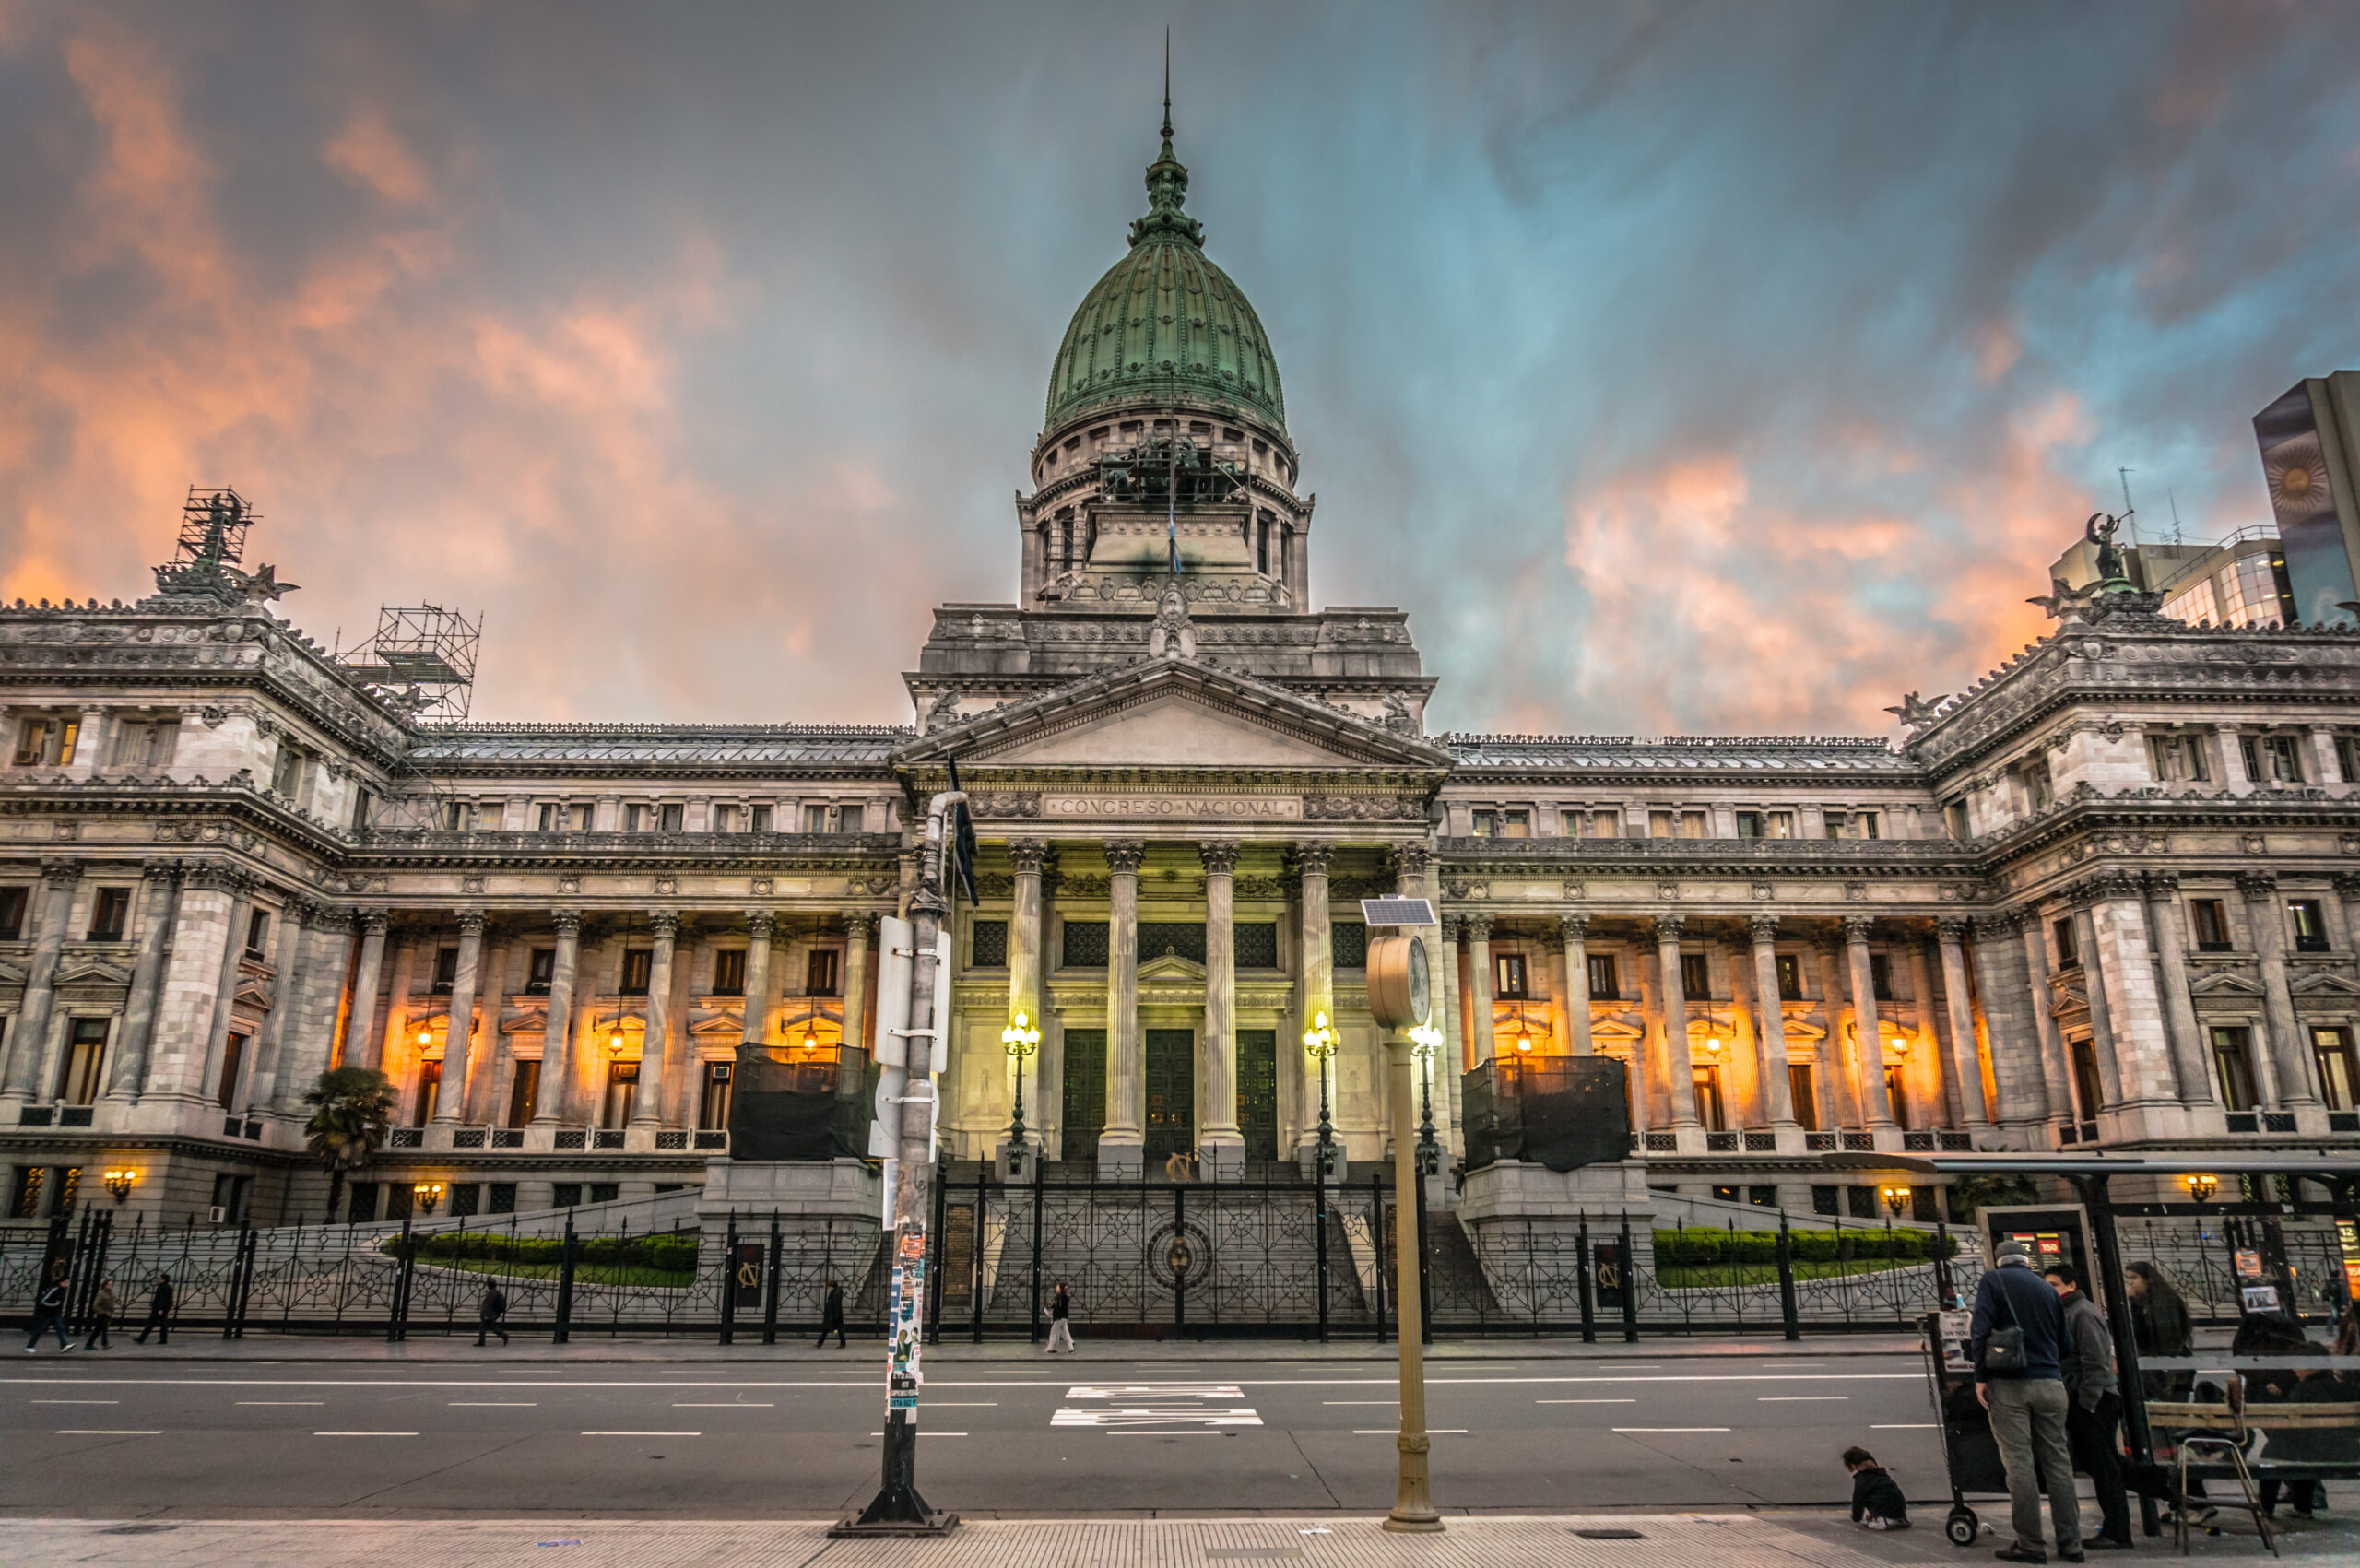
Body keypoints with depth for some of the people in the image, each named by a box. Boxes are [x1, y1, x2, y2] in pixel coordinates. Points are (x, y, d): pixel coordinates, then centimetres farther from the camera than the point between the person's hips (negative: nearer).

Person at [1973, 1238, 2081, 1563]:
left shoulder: (1992, 1280, 1)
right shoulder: (2047, 1288, 15)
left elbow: (1981, 1329, -9)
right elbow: (2063, 1341, 18)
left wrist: (1981, 1377, -7)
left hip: (2010, 1384, -4)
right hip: (2050, 1384, 5)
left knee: (2019, 1463, -4)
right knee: (2057, 1462, 8)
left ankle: (2030, 1545, -4)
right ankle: (2070, 1544, 10)